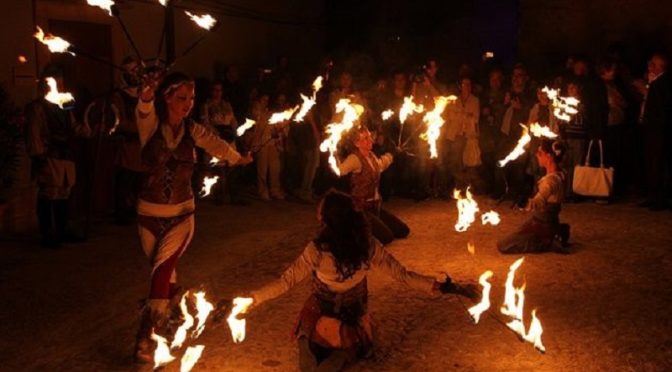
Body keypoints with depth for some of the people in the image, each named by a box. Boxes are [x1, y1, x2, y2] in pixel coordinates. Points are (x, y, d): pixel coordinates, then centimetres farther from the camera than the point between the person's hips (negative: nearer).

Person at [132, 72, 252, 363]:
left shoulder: (193, 130, -3)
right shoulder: (151, 125, -11)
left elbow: (216, 145, 5)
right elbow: (144, 111, -31)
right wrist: (146, 96, -53)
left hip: (181, 213, 0)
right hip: (149, 213, 0)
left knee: (162, 268, -14)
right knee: (164, 269, 15)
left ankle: (147, 337, -11)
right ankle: (173, 303, 44)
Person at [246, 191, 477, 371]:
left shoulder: (317, 250, -26)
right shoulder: (368, 247, -19)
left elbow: (286, 282, -20)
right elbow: (403, 275, -15)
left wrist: (252, 299, -12)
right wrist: (443, 287, -7)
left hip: (320, 323, -1)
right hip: (353, 325, 1)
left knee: (308, 342, 33)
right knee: (349, 348, 34)